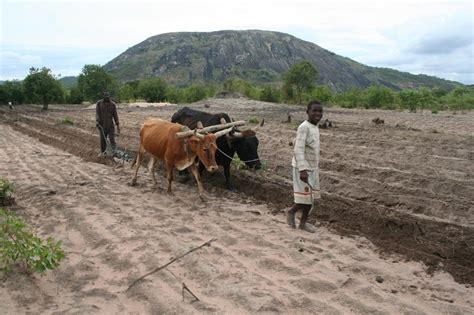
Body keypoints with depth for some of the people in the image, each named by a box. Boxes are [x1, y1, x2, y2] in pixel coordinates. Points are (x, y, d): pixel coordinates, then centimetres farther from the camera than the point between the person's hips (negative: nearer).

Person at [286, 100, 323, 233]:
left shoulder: (315, 128, 9)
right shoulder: (304, 127, -19)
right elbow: (298, 150, -26)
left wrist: (316, 166, 19)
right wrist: (303, 169, -33)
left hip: (313, 168, 9)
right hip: (303, 168, -9)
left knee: (311, 197, 12)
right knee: (305, 197, -5)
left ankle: (303, 222, 23)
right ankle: (291, 212, 20)